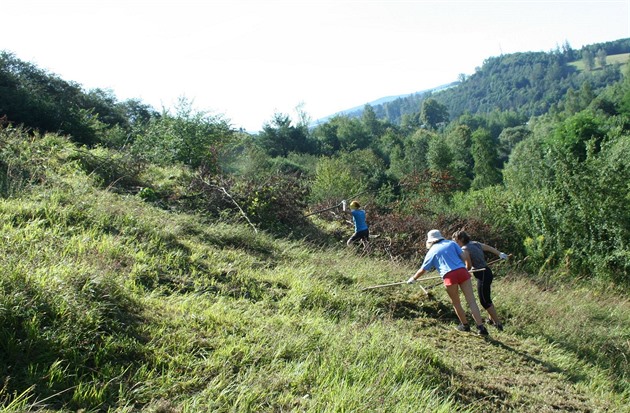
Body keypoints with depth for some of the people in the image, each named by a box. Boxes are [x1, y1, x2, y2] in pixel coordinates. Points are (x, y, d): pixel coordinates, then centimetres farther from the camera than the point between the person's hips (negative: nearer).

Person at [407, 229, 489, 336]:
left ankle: (465, 325, 29)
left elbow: (423, 270, 19)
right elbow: (463, 256, 9)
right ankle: (480, 327, -3)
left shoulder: (431, 252, 14)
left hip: (449, 276, -2)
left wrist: (413, 279, 33)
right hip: (462, 271, 2)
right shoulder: (451, 243, 17)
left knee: (456, 303, 17)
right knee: (471, 300, 2)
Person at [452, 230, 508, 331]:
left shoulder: (465, 249, -16)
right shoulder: (475, 243, 8)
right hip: (487, 272, 9)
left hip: (482, 275, -9)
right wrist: (500, 254, 37)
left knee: (484, 301, 1)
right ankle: (492, 319, 37)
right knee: (486, 299, 23)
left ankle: (498, 324, 7)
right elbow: (490, 248, 22)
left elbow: (468, 267, -11)